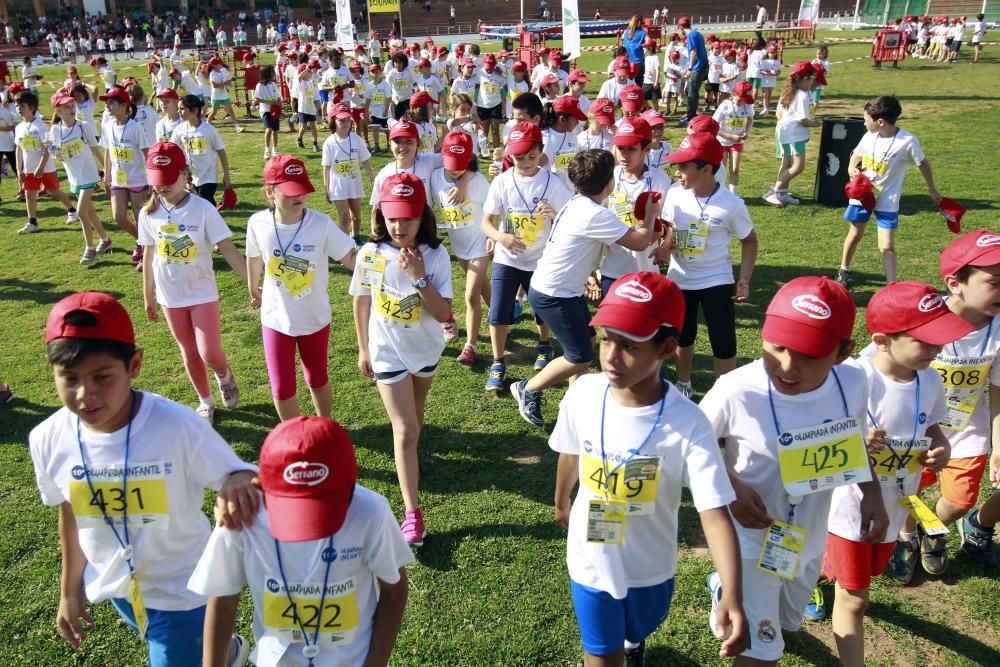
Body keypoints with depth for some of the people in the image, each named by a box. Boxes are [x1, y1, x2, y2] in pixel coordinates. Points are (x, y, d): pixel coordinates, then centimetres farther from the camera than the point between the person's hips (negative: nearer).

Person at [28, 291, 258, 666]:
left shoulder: (178, 426, -30)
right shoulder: (48, 440, -15)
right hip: (116, 586, 5)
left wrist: (238, 483, -46)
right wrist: (70, 590, 11)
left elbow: (235, 476, -21)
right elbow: (69, 514, 1)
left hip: (181, 587, -5)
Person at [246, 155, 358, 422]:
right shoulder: (258, 224, -16)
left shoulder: (321, 224, -21)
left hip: (315, 317, -1)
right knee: (282, 388, 8)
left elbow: (351, 258, -20)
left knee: (317, 378, 20)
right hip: (276, 319, 1)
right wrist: (253, 290, 20)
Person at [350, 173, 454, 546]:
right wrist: (363, 349, 4)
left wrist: (419, 277, -33)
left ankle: (409, 459, 55)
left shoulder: (435, 255, -18)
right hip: (387, 352, -1)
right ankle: (412, 513, -1)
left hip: (426, 350, 2)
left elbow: (444, 314, -22)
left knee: (414, 414, 24)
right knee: (404, 430, -5)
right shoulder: (370, 254, -16)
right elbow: (361, 302, -1)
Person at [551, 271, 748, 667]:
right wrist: (561, 503, 17)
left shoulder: (688, 424, -29)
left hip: (650, 567, 0)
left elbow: (715, 513, -30)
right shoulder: (582, 394, -20)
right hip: (590, 560, 0)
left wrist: (732, 598, -40)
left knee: (640, 629, 31)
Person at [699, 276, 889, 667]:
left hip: (810, 537, 5)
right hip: (752, 537, -4)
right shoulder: (737, 392, -29)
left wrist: (872, 493, -6)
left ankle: (727, 589, 53)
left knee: (787, 625, 28)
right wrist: (731, 487, -23)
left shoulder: (853, 384, -17)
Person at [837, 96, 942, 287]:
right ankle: (844, 270, 38)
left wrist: (932, 190, 7)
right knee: (855, 235, 19)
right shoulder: (869, 136, -7)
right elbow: (856, 155, 11)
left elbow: (923, 164, -4)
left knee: (887, 246, -8)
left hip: (888, 201, -4)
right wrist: (852, 168, -12)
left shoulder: (907, 141, -19)